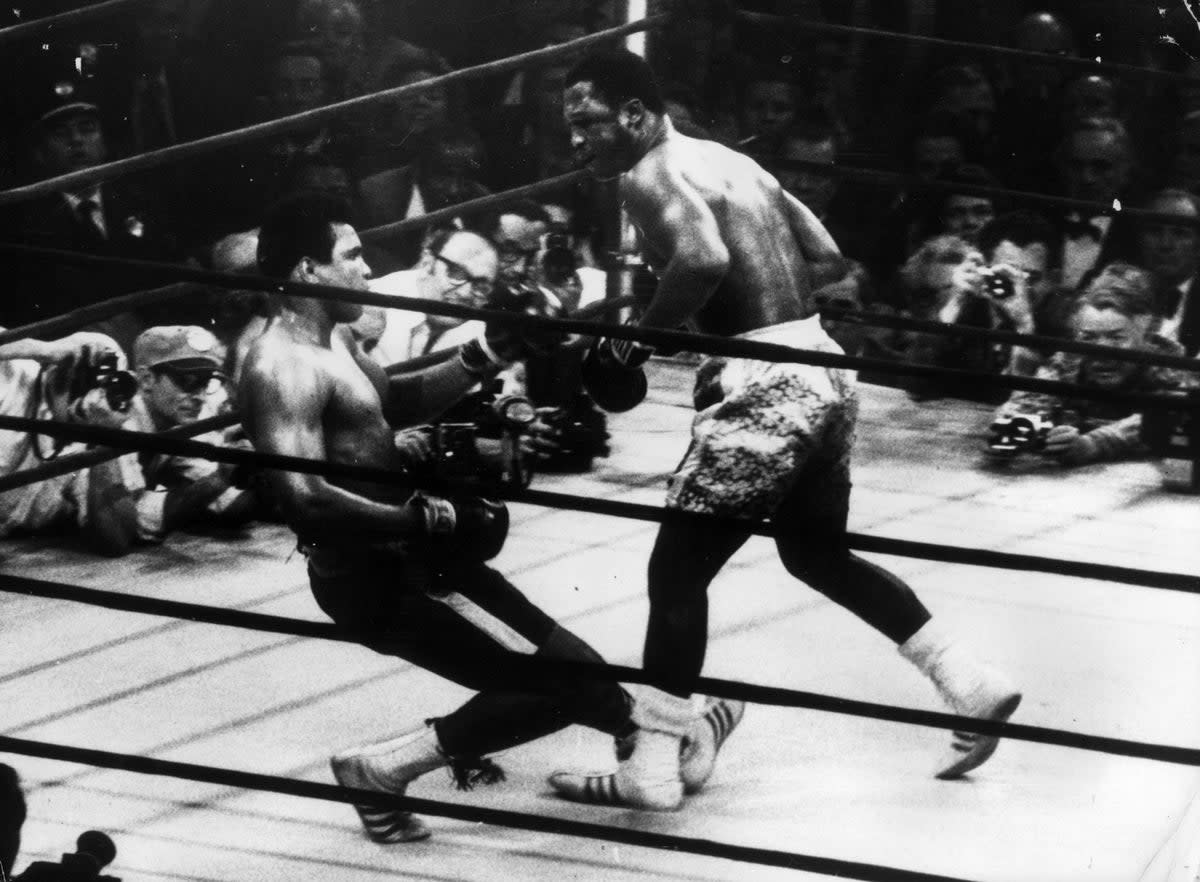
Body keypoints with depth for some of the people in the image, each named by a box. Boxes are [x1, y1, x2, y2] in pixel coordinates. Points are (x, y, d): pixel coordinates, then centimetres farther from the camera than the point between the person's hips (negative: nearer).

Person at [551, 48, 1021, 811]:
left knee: (677, 569, -2)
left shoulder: (649, 174, -9)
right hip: (819, 369, 9)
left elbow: (703, 260, -29)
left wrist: (635, 342, -17)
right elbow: (826, 256, 21)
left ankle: (653, 772, -1)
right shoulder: (726, 160, 18)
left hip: (763, 387, -9)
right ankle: (973, 686, 30)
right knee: (818, 551, 27)